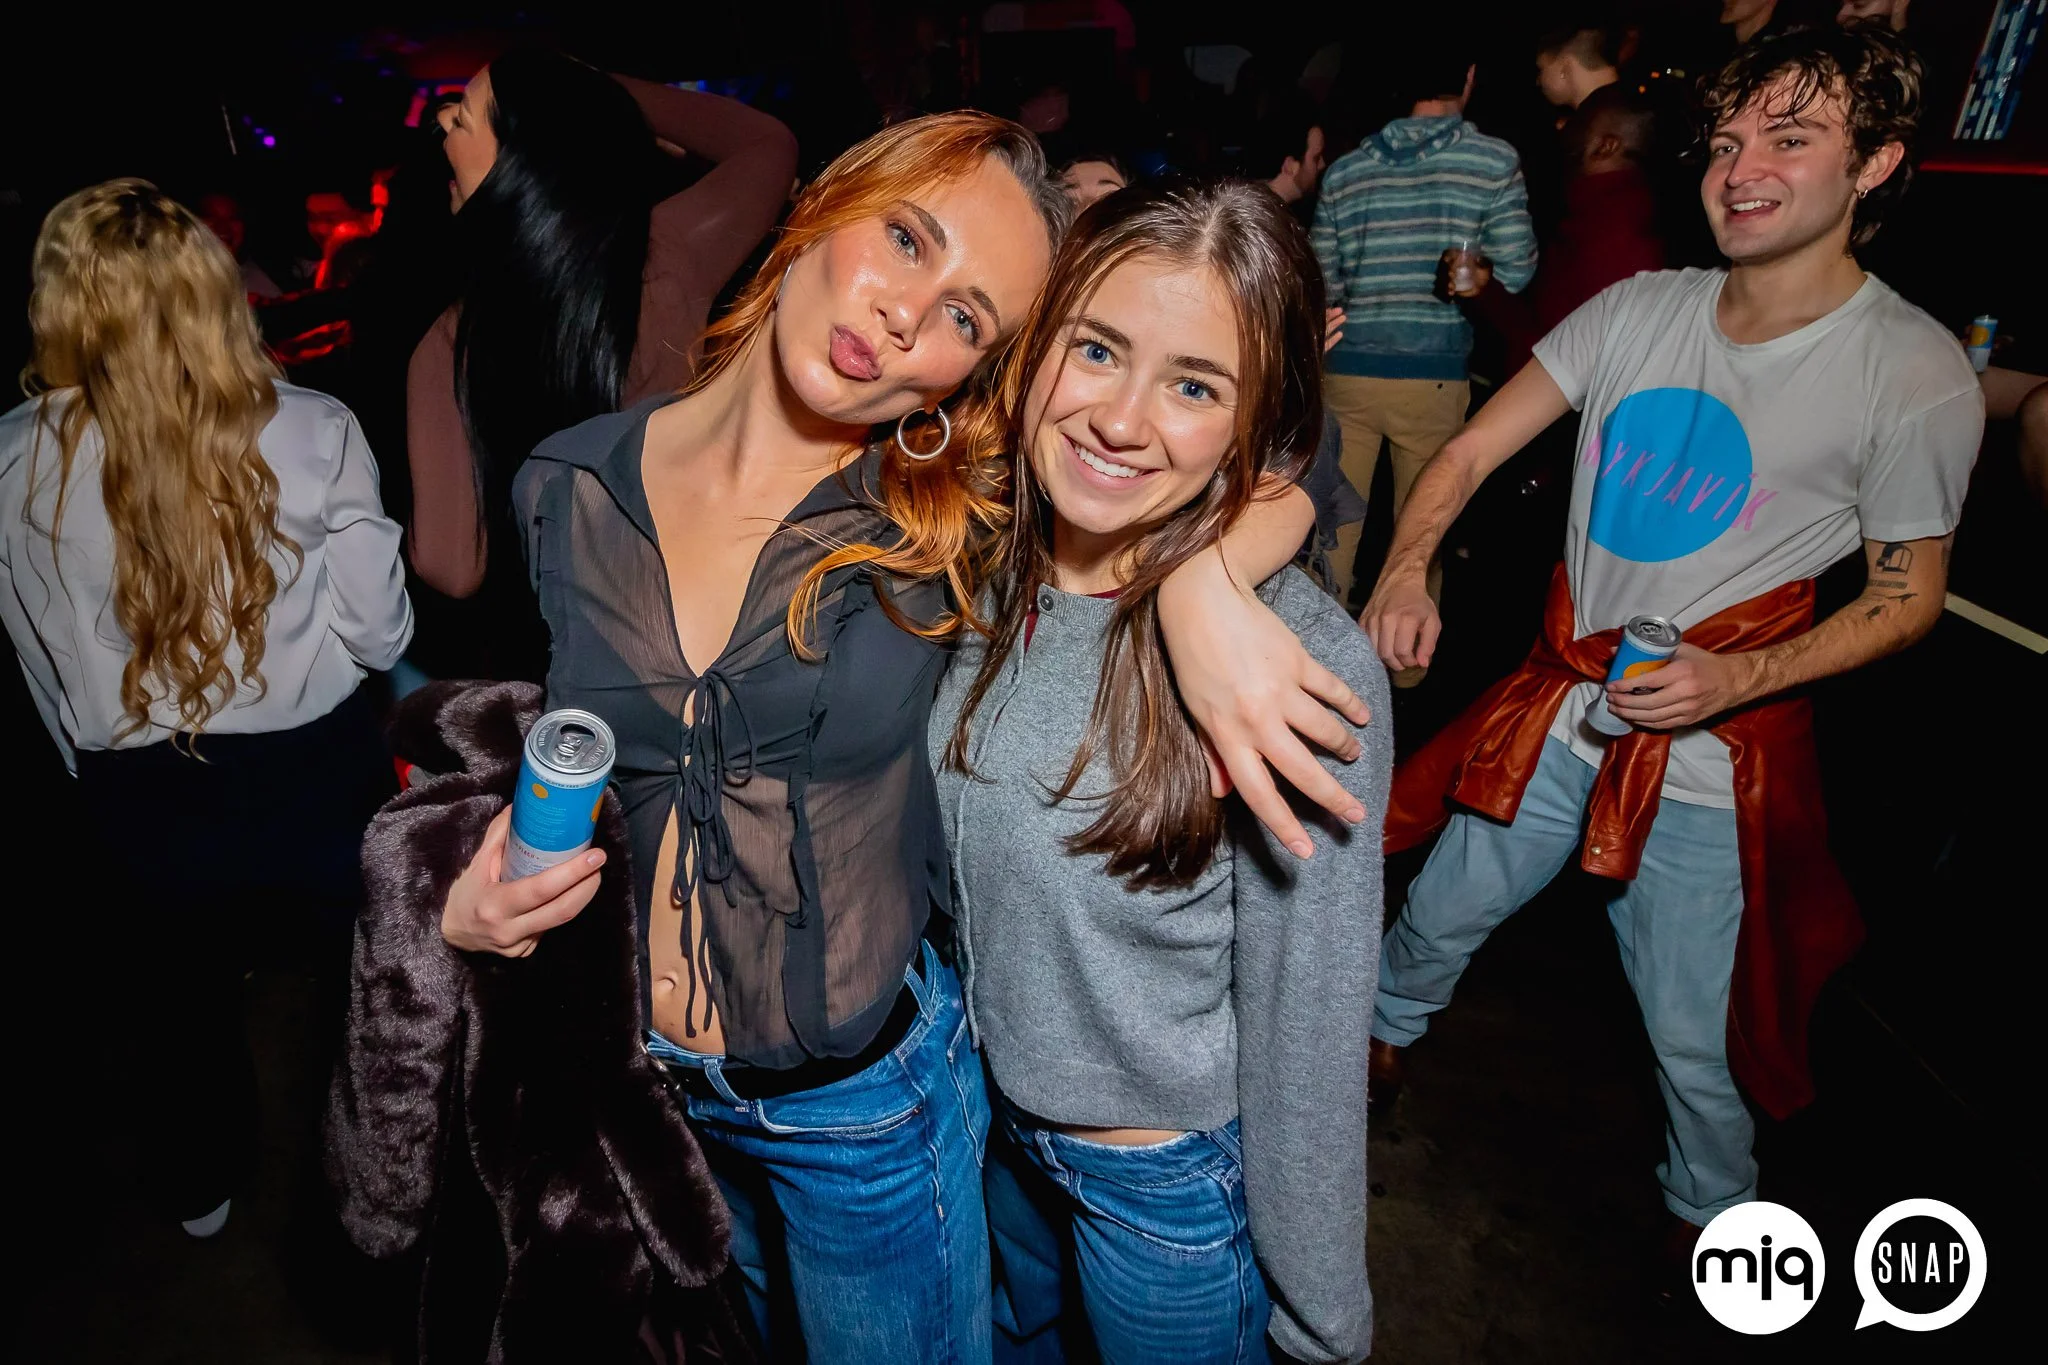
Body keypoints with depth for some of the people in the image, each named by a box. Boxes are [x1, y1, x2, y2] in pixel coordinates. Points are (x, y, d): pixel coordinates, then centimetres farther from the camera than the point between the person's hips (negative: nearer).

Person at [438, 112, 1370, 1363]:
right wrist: (484, 892, -12)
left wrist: (1199, 581, -36)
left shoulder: (953, 514, -18)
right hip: (640, 1083, 3)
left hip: (866, 1104, -3)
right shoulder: (570, 487, -10)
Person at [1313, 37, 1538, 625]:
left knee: (1334, 527, 10)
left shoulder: (1344, 171, 8)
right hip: (1434, 373, -2)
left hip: (1347, 367, 2)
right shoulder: (1495, 161, 0)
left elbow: (1323, 287, 9)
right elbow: (1515, 271, -2)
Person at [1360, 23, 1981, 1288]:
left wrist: (1743, 678, -20)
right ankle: (1384, 1036, 52)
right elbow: (1471, 450, -1)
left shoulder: (1916, 372, -10)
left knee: (1694, 1040, 12)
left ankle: (1714, 1216, 43)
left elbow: (1908, 595, -2)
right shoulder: (1639, 310, -2)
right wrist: (1407, 568, -20)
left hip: (1712, 763, -3)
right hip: (1559, 715, 3)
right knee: (1437, 922, 20)